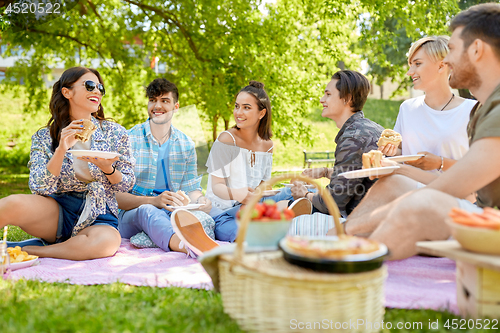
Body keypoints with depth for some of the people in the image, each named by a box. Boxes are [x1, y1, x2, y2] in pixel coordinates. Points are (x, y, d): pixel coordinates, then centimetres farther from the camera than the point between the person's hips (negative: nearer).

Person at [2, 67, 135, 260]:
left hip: (98, 217, 2)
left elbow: (127, 185, 6)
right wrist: (61, 150, -19)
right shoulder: (44, 137, 3)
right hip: (56, 212, -1)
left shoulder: (115, 133, 4)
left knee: (108, 241, -36)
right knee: (13, 204, -35)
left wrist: (107, 169, -16)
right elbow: (39, 188, -7)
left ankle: (25, 250, -19)